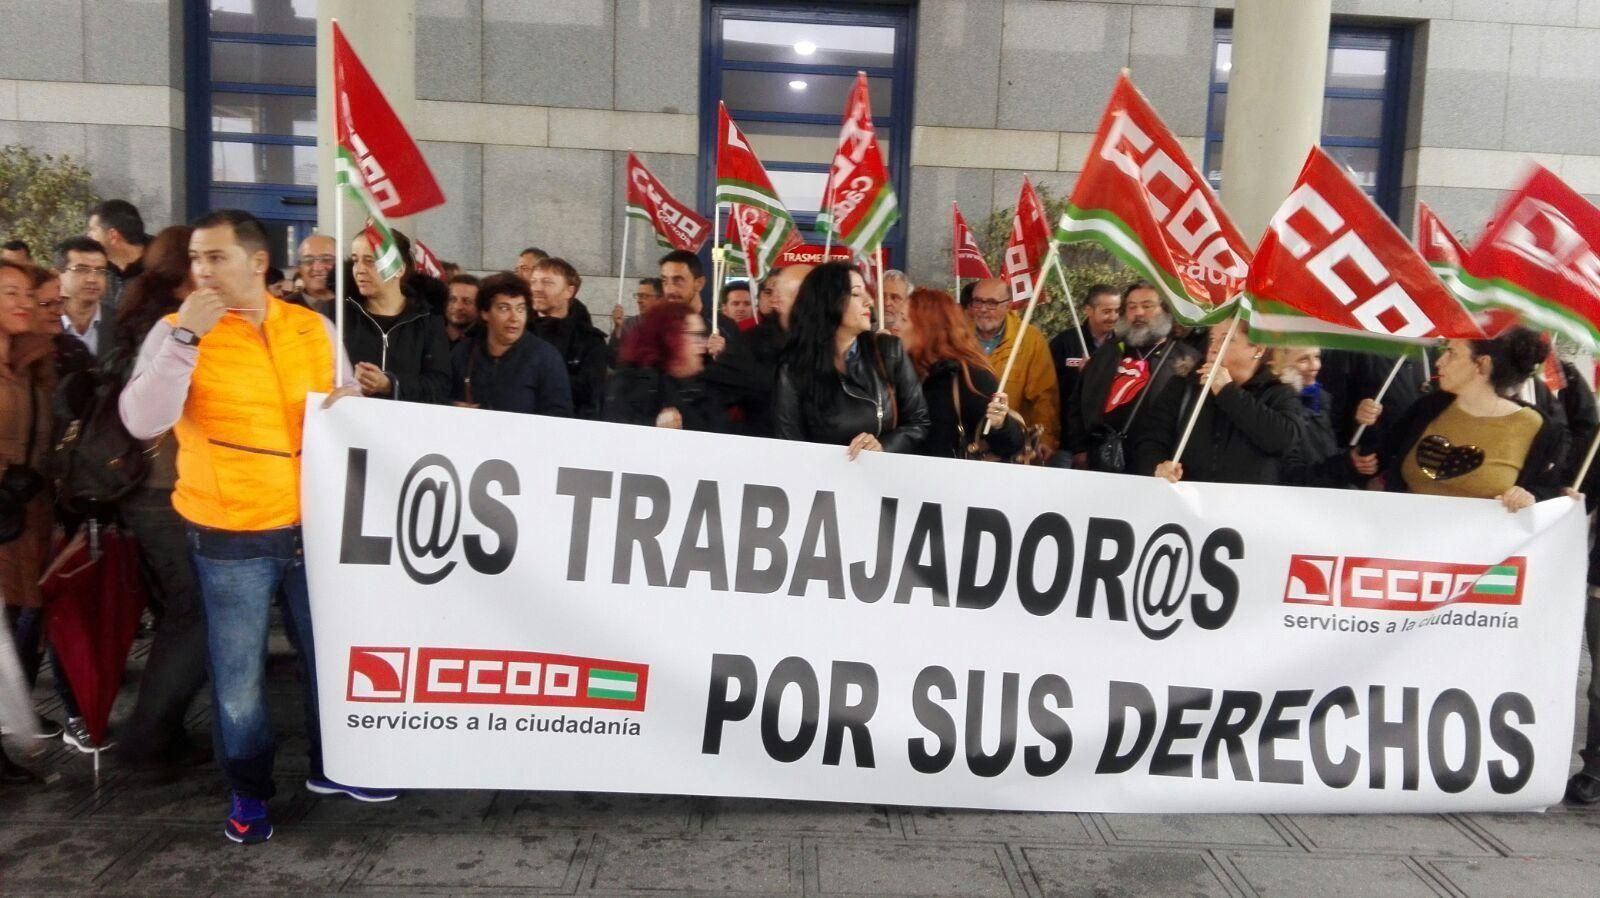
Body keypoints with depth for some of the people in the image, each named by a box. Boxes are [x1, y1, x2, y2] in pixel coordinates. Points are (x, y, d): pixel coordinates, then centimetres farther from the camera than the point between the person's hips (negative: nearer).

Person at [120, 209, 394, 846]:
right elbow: (142, 423, -17)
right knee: (238, 670, 8)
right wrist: (186, 336, -22)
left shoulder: (314, 328, 4)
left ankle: (331, 766, 35)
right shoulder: (178, 331, -4)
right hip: (229, 537, -3)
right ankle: (249, 790, 28)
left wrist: (351, 405, -9)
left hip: (315, 525, 3)